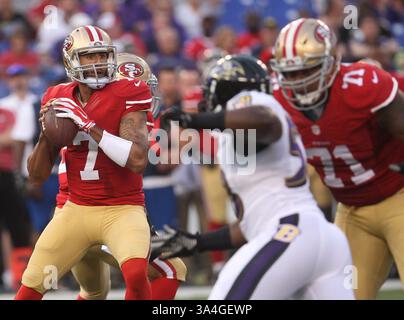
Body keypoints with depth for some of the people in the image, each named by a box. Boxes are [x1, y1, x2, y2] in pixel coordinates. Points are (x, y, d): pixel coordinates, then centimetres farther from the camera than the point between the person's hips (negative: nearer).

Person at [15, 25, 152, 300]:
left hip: (123, 209, -4)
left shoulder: (126, 96, -9)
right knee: (30, 288, 3)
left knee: (136, 274, -31)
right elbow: (37, 175, 8)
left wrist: (88, 124, -25)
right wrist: (46, 136, -11)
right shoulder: (59, 100, 4)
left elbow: (137, 159, -24)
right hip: (78, 210, 4)